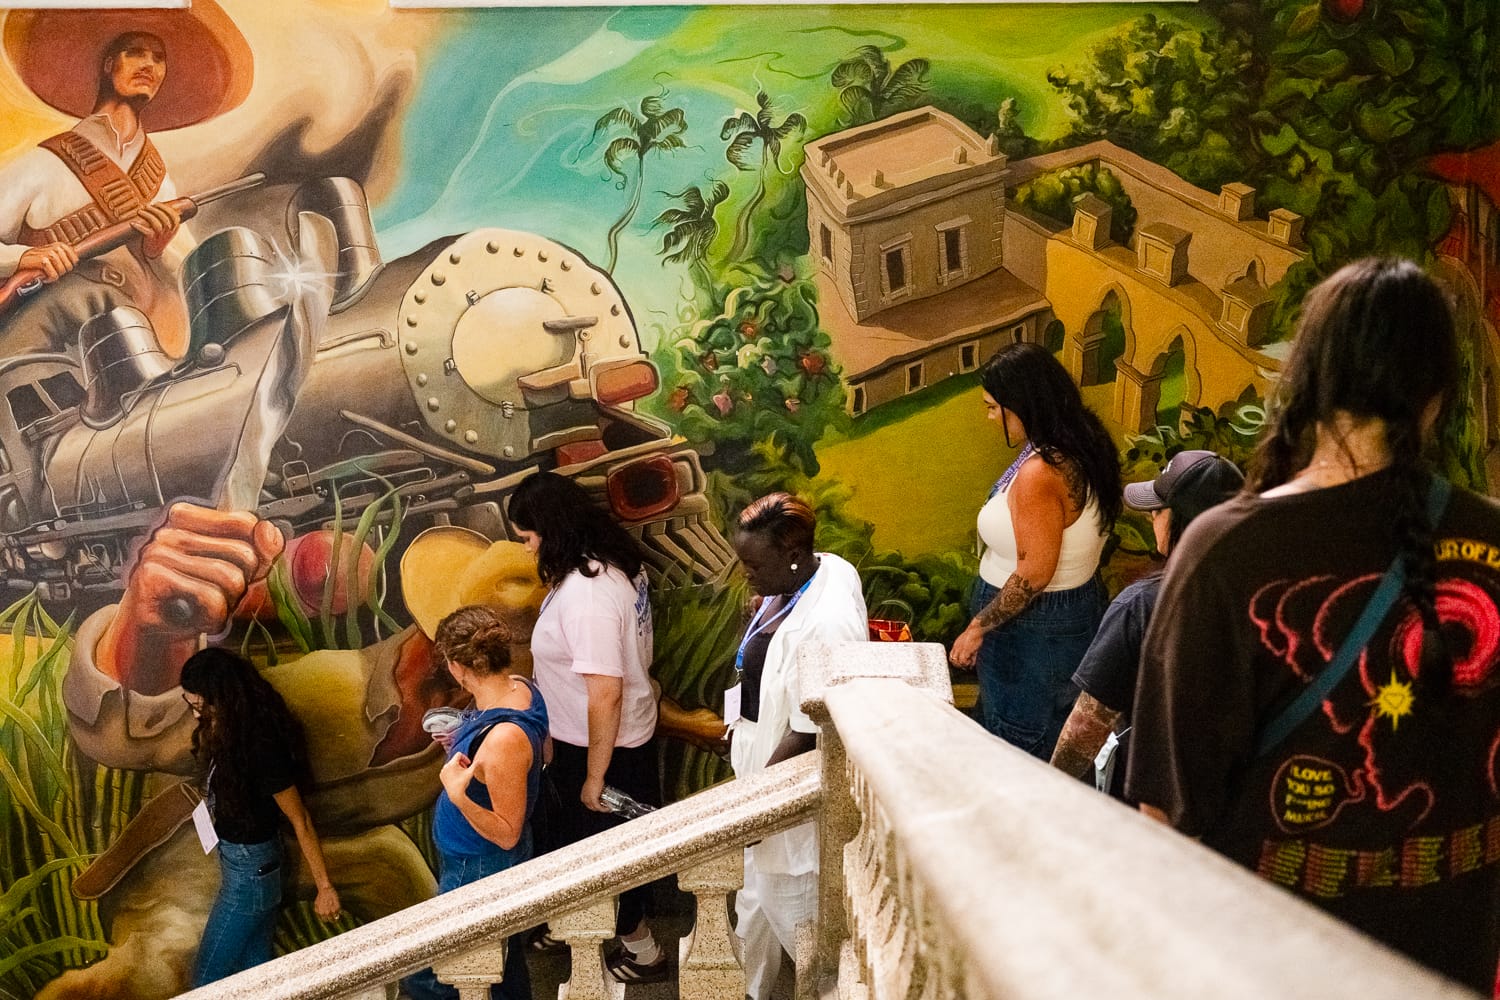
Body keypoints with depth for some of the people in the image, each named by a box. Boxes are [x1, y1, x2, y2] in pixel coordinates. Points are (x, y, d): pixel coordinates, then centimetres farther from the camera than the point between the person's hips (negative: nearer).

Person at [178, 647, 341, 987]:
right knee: (257, 969, 18)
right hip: (240, 860, 9)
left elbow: (301, 822, -21)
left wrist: (325, 887, -17)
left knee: (208, 980, 4)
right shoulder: (226, 729, -2)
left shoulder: (260, 747, -29)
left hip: (249, 870, -9)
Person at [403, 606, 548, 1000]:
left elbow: (507, 833, -27)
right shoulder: (519, 688, -8)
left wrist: (458, 796, -40)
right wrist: (464, 743, 10)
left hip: (479, 873, -9)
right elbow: (542, 752, 11)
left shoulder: (503, 739, -36)